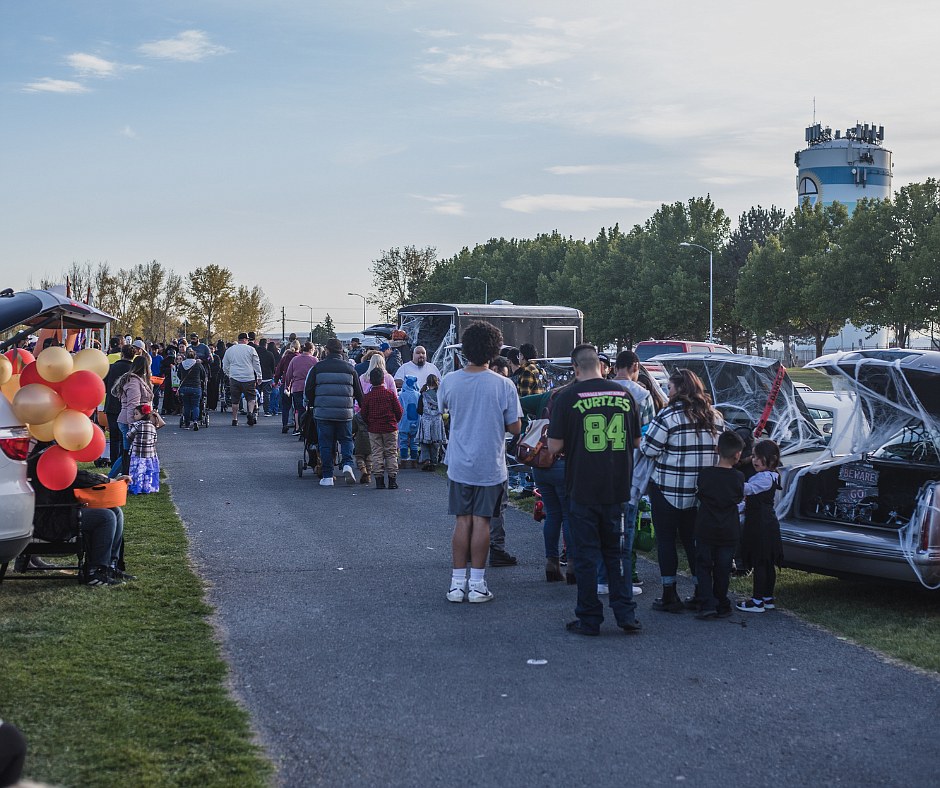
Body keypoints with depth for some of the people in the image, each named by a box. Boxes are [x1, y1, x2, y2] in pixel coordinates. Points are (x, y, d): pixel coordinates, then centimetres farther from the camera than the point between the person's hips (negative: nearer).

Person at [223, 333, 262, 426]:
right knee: (251, 397, 5)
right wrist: (259, 377, 11)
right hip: (248, 378, -2)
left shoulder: (229, 350, 10)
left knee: (235, 400, 7)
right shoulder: (251, 349, 2)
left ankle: (234, 419, 9)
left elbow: (225, 366, 18)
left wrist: (229, 375, 34)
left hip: (234, 377, 2)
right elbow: (256, 364, 4)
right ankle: (251, 412, -19)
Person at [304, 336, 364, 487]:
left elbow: (308, 390, 3)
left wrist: (311, 404, 22)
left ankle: (327, 477, 6)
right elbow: (359, 392, 9)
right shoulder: (350, 368, 4)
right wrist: (362, 407, 25)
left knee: (326, 443, 6)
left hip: (323, 411, -1)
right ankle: (347, 464, -8)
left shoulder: (318, 367, 0)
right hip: (345, 412, 1)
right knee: (346, 439, 16)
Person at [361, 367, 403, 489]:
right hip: (390, 428, 0)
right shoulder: (390, 394, -5)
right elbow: (399, 410, 0)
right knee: (391, 453, 7)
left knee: (377, 453, 5)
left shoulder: (367, 397, -5)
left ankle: (379, 480, 3)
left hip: (374, 429, 0)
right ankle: (392, 480, 6)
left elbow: (363, 414, 0)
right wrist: (395, 421, 19)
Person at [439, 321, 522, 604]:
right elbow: (514, 427, -9)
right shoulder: (503, 385, -13)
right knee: (481, 521, 6)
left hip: (458, 464, 2)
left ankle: (457, 583, 12)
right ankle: (476, 584, 10)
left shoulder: (449, 381, -5)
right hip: (490, 466, -2)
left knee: (462, 520, 10)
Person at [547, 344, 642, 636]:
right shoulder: (624, 394, 2)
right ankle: (626, 614, 14)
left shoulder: (567, 398, -10)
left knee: (586, 556, 6)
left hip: (583, 489, -3)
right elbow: (637, 441, 9)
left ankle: (589, 620, 10)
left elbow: (555, 446, -10)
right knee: (616, 552, 16)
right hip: (619, 488, 3)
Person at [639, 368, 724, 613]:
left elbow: (649, 448, -15)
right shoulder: (715, 417, 7)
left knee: (666, 539, 3)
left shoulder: (669, 415, -14)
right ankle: (702, 593, 16)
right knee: (693, 539, 15)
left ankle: (670, 597, 3)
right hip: (700, 491, 6)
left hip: (668, 489, -6)